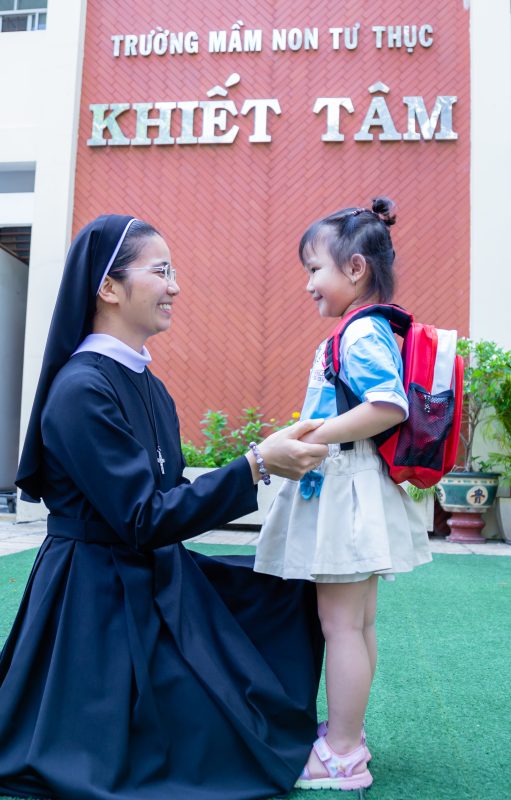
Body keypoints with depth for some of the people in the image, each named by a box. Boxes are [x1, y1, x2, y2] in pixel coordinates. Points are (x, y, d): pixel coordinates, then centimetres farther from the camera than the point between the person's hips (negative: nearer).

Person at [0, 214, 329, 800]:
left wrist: (273, 460, 2)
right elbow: (143, 519, -26)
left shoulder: (147, 385, 6)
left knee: (288, 594, 8)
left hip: (163, 578, 9)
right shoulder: (81, 389, -22)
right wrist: (256, 465, -26)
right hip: (102, 598, -8)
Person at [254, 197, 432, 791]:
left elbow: (389, 406, -28)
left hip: (345, 489, -10)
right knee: (357, 620, 16)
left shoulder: (362, 333, -15)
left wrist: (313, 436, -23)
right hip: (339, 488, 10)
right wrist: (307, 440, 18)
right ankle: (348, 733, 29)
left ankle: (341, 755, 10)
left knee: (340, 621, -2)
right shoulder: (364, 331, 16)